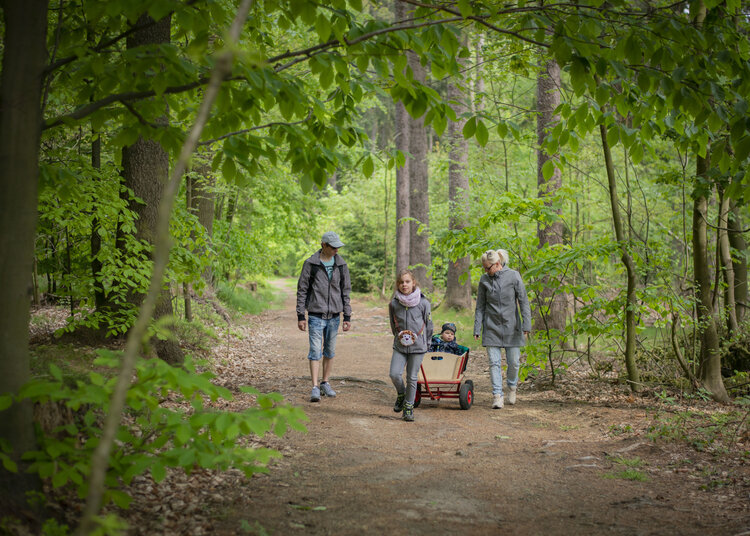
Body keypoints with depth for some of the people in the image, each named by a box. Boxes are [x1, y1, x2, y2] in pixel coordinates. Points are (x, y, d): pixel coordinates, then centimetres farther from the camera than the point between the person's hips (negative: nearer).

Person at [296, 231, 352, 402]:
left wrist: (347, 317, 5)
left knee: (330, 351, 10)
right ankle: (315, 388, -7)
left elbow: (345, 292, 8)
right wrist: (300, 316, -5)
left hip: (334, 316, 3)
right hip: (316, 315, -3)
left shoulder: (341, 265, 4)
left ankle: (325, 383, 23)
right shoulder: (311, 264, -5)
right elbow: (302, 290, -2)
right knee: (315, 351, -8)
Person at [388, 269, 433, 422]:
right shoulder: (394, 304, -1)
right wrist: (399, 336, 11)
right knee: (395, 374, -12)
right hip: (399, 346, 1)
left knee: (412, 378, 3)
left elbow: (428, 325, 5)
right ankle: (401, 394, 18)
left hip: (417, 346, -1)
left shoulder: (423, 303, -6)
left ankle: (409, 406, 19)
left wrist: (424, 342, 10)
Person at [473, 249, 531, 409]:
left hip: (511, 326, -1)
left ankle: (512, 387, 32)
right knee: (494, 363, -5)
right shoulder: (484, 280, 1)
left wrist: (526, 325, -10)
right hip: (492, 327, 1)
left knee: (513, 361, 5)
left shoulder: (513, 276, -6)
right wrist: (477, 329, 2)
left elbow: (523, 301, -4)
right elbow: (480, 306, 7)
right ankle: (497, 396, -2)